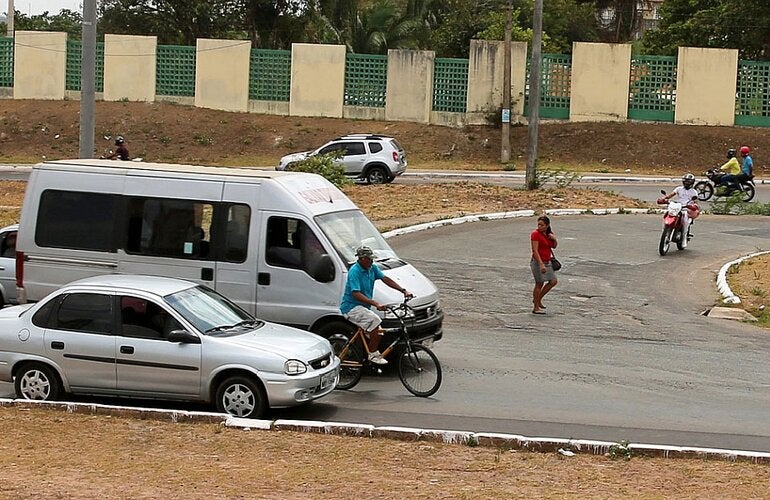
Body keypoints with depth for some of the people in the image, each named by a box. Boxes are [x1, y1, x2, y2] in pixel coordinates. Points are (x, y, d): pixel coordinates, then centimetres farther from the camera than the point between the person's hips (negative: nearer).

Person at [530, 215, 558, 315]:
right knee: (539, 284, -2)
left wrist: (554, 239, -5)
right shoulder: (535, 234, -16)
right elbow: (535, 251, -23)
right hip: (538, 262, -8)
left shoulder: (550, 233, 7)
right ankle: (536, 308, 7)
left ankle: (538, 299, 24)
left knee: (553, 281, 10)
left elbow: (554, 246, 19)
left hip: (547, 262, 8)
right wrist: (541, 264, -31)